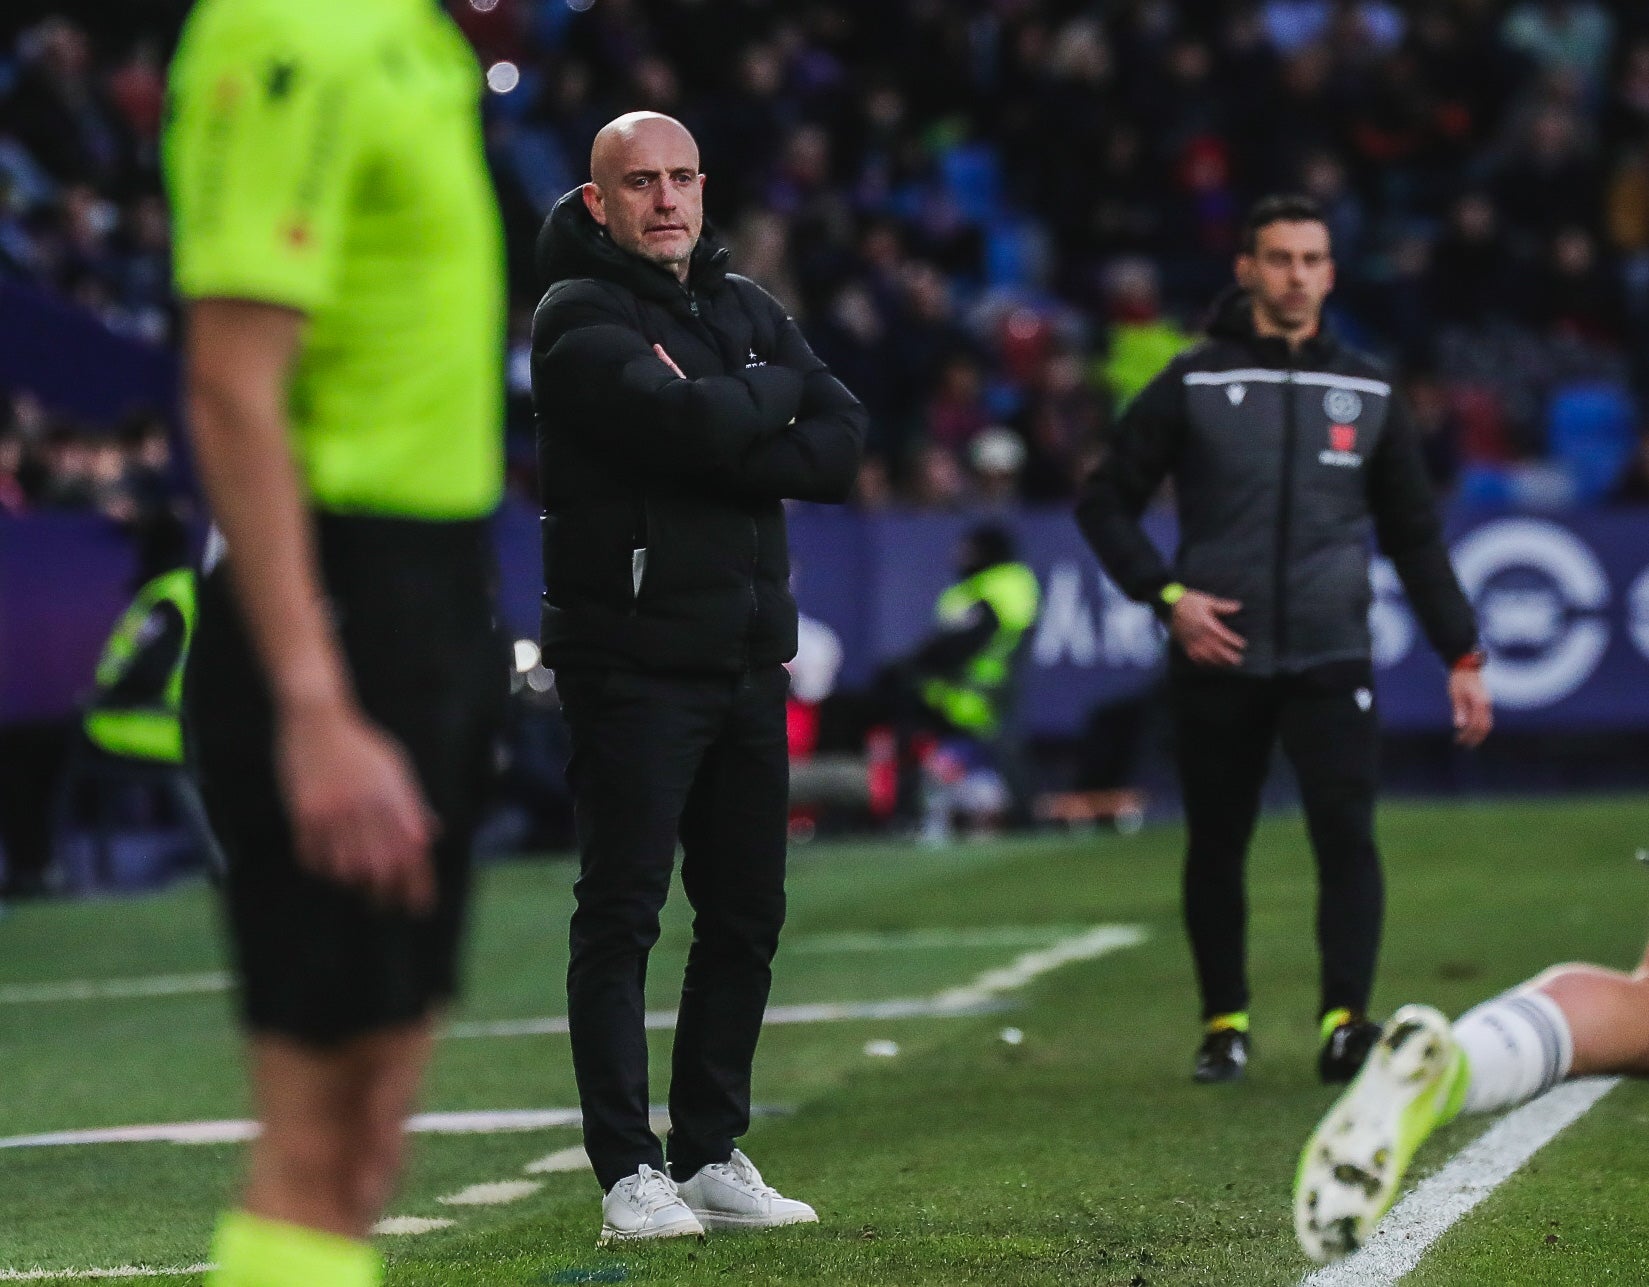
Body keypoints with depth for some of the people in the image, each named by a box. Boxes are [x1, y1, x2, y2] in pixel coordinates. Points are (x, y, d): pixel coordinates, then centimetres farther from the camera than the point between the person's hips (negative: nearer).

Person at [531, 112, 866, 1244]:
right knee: (621, 916, -5)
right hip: (634, 666, -7)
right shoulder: (578, 318, -7)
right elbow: (691, 424, -23)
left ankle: (712, 1158, 17)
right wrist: (774, 393, -4)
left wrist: (729, 451, -13)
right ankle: (630, 1173, -4)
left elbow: (843, 446, 2)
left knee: (746, 916, 9)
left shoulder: (747, 308, 14)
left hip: (750, 662, 7)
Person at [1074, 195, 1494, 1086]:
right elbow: (1105, 502, 5)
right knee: (1216, 847, 7)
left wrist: (1461, 654, 11)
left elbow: (1415, 535, 15)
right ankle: (1223, 1024, 20)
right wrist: (1165, 594, -8)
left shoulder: (1366, 393, 9)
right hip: (1216, 663, -1)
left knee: (1347, 835, -14)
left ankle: (1347, 1023, -17)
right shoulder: (1194, 384, 2)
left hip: (1330, 660, 1)